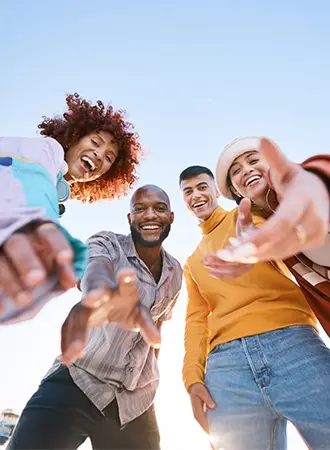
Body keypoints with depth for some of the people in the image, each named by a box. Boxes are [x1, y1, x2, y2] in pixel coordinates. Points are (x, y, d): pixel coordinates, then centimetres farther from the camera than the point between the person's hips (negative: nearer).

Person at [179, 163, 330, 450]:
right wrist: (193, 377, 4)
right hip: (225, 364, 4)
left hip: (292, 342, -3)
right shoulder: (192, 263, 27)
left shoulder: (247, 214, 12)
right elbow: (196, 319, 19)